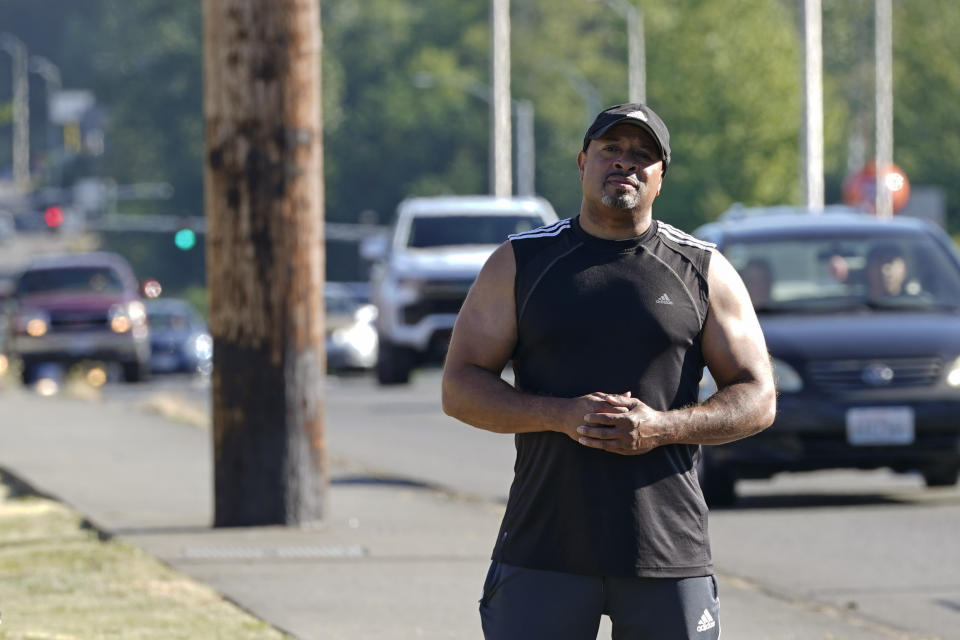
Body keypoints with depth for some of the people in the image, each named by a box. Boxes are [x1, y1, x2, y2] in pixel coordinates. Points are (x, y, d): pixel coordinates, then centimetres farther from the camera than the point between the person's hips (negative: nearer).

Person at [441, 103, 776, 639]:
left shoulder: (705, 272, 8)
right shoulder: (520, 263, 7)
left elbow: (757, 399, 5)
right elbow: (460, 388, 3)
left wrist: (662, 428, -13)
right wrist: (561, 415, -14)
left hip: (668, 554, 0)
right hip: (543, 551, 0)